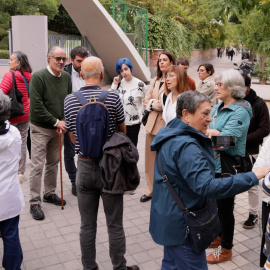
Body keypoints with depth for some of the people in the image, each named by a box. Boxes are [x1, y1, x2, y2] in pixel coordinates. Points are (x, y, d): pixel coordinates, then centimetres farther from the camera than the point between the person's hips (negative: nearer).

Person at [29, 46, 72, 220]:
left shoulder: (66, 77, 2)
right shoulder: (38, 77, -15)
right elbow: (37, 106, -20)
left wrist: (63, 123, -7)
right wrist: (56, 122, -17)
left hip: (58, 128, 6)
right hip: (40, 128, -6)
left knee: (53, 163, 16)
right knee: (37, 166, -2)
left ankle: (50, 193, 32)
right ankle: (35, 203, 7)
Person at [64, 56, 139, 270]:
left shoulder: (69, 100, -3)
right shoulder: (112, 97, -11)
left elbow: (72, 136, 8)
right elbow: (122, 131, 3)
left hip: (84, 166, 3)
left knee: (87, 225, 13)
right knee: (115, 225, 10)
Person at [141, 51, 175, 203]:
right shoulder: (156, 80, 18)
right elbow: (147, 100, 15)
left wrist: (153, 103, -6)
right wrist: (155, 104, -4)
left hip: (166, 125, -7)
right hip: (153, 123, 7)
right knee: (151, 159, 10)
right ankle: (151, 190, 22)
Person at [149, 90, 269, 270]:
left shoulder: (173, 136, 5)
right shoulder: (185, 146, -27)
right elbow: (206, 186, -36)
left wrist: (207, 149, 10)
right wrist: (251, 178, -33)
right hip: (180, 225, -10)